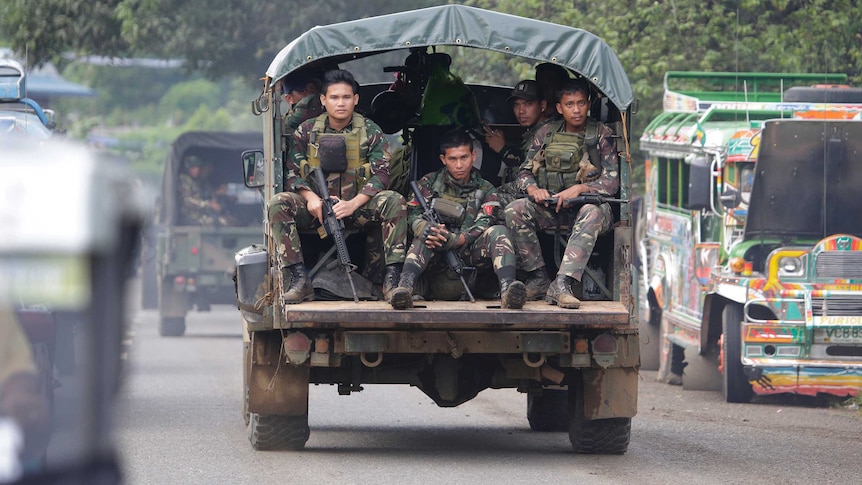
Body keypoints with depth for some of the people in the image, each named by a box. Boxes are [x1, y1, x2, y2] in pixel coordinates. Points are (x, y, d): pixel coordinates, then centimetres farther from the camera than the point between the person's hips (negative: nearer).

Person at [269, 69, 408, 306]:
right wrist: (311, 198, -20)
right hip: (317, 206, 1)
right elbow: (291, 174, 1)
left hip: (357, 207, 0)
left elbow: (381, 175, -7)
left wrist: (352, 204, -23)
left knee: (395, 201, -28)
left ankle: (392, 278, -31)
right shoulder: (306, 132, 4)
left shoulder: (370, 132, 2)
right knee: (278, 203, -27)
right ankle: (299, 279, -33)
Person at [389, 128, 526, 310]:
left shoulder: (485, 190, 10)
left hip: (471, 252, 1)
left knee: (499, 231, -26)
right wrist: (425, 229, -29)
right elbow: (414, 214, -2)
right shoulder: (430, 183, 12)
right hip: (438, 254, 0)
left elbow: (483, 227, -7)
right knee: (425, 236, -32)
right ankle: (404, 286, -57)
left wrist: (456, 240, -27)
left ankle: (506, 288, -51)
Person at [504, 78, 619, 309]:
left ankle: (561, 284, -50)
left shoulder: (601, 135, 2)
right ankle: (538, 279, -19)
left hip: (588, 203, -3)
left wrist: (579, 189, -22)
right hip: (551, 209, 3)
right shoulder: (546, 134, 12)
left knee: (591, 213, -39)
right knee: (515, 209, -25)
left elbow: (611, 182, -5)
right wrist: (533, 189, -12)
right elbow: (524, 173, 12)